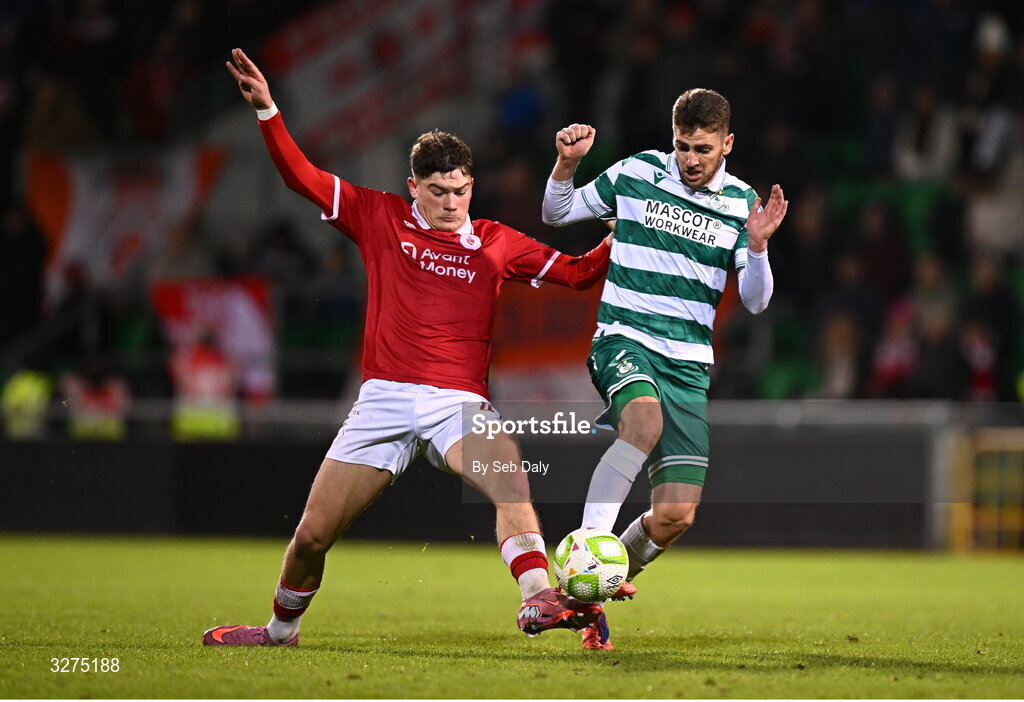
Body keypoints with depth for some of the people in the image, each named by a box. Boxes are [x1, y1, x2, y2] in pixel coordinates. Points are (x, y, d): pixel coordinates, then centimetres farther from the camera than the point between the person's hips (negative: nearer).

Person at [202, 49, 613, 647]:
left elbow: (578, 272, 17)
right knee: (312, 535, 2)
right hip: (385, 397, 0)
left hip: (460, 402, 0)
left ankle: (539, 601, -43)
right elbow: (301, 175, 8)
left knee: (511, 481, -32)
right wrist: (266, 109, -2)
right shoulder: (379, 219, 9)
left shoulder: (495, 243, 11)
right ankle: (281, 630, 28)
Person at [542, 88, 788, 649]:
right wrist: (566, 164, -6)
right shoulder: (636, 173, 2)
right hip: (623, 339, -3)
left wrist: (757, 246, -15)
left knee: (676, 515, -6)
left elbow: (754, 301, 4)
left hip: (689, 364, 3)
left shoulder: (741, 202, 6)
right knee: (646, 417, -38)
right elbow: (557, 214, 13)